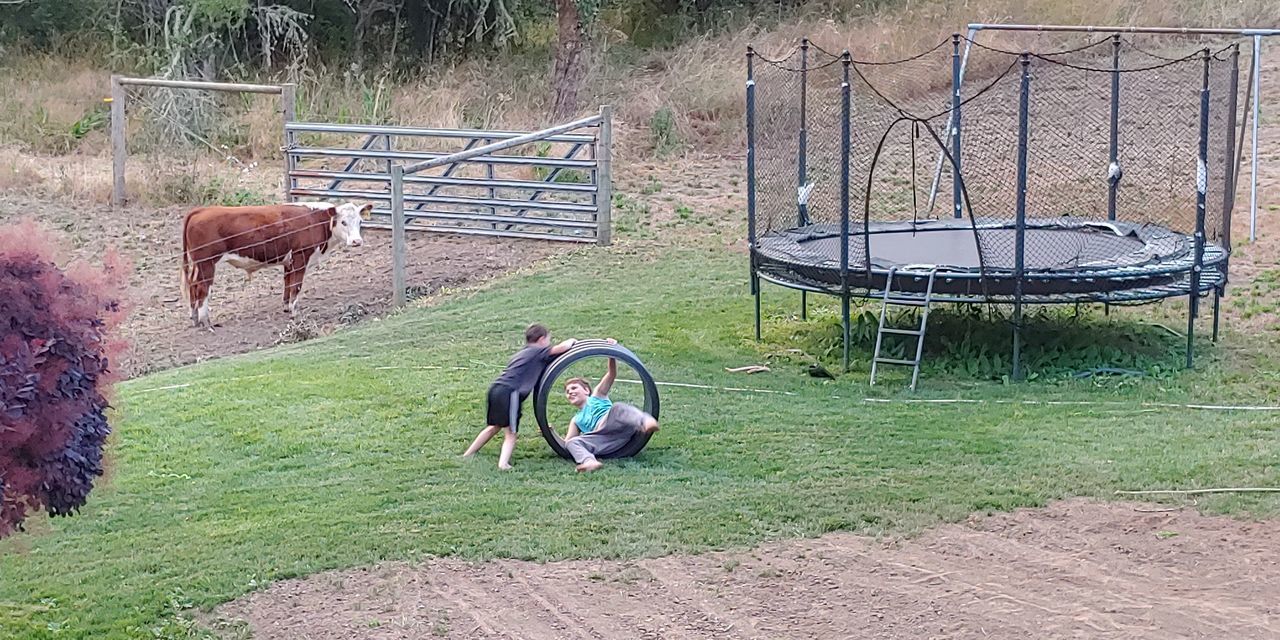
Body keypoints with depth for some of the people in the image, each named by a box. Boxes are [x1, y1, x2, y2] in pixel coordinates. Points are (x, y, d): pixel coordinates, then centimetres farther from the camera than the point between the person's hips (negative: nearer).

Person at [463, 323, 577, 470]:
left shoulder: (522, 353, 29)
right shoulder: (538, 352, 6)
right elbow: (561, 348, -4)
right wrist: (571, 341, 17)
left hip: (496, 388, 8)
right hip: (509, 392, -8)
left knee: (495, 426, 25)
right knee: (511, 432, -3)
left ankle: (468, 454, 31)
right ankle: (503, 463, -22)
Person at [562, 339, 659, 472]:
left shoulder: (597, 396, 33)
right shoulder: (576, 420, 39)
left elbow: (612, 374, 20)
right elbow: (565, 443, 29)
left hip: (614, 424, -3)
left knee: (617, 407, -34)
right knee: (572, 443, -21)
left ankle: (645, 422, -62)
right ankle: (589, 461, -52)